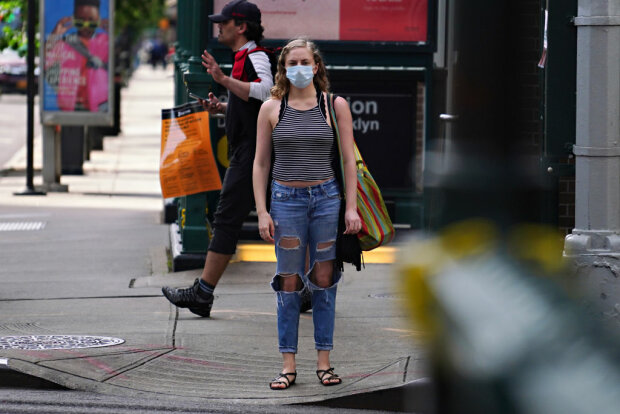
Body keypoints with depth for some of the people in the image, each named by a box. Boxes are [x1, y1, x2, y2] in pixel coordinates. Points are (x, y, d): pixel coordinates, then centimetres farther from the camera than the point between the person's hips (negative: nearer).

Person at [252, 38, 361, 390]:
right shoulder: (271, 109, 4)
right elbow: (260, 163, 6)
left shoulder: (335, 106, 3)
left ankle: (324, 362, 9)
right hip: (286, 201, 0)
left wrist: (351, 208, -3)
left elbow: (349, 159, 3)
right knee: (290, 282, 0)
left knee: (325, 281, 2)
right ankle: (289, 365, 4)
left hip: (327, 198, 0)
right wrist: (262, 212, -1)